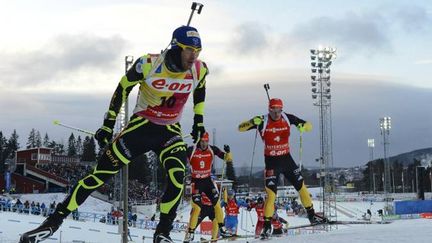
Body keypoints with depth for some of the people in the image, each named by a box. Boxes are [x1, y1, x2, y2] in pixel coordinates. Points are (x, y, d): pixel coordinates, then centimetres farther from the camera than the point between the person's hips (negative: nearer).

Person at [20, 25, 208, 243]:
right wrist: (108, 125, -3)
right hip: (141, 124, -2)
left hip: (170, 131, 2)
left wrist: (199, 121, 16)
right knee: (102, 171, -8)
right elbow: (123, 88, -6)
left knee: (177, 175, -25)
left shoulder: (199, 69, -11)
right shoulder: (148, 64, -21)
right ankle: (54, 221, 0)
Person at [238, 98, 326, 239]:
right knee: (271, 193, -10)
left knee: (301, 186, 7)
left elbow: (309, 126, 1)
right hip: (271, 161, -3)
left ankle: (312, 216, 23)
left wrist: (302, 126, -24)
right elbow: (241, 128, -10)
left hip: (286, 159, 3)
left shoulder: (288, 118, -4)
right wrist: (252, 122, -30)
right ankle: (267, 225, -1)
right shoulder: (262, 121, -10)